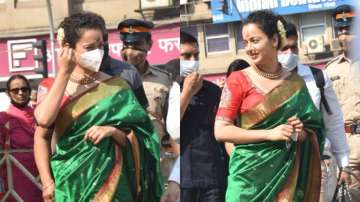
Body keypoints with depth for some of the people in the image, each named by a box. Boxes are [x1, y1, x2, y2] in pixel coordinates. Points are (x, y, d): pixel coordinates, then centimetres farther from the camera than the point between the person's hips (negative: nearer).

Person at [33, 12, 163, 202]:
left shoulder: (116, 87, 1)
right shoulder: (51, 86, 2)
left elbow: (138, 141, -1)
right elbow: (43, 120, -14)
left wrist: (113, 131, -18)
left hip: (107, 183, 0)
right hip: (66, 184, 0)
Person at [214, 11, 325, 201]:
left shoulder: (296, 83, 5)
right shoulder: (238, 80, -4)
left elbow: (314, 129, 15)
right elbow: (220, 131, -10)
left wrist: (301, 132, -8)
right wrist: (269, 134, -16)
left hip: (288, 173, 3)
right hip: (250, 173, -2)